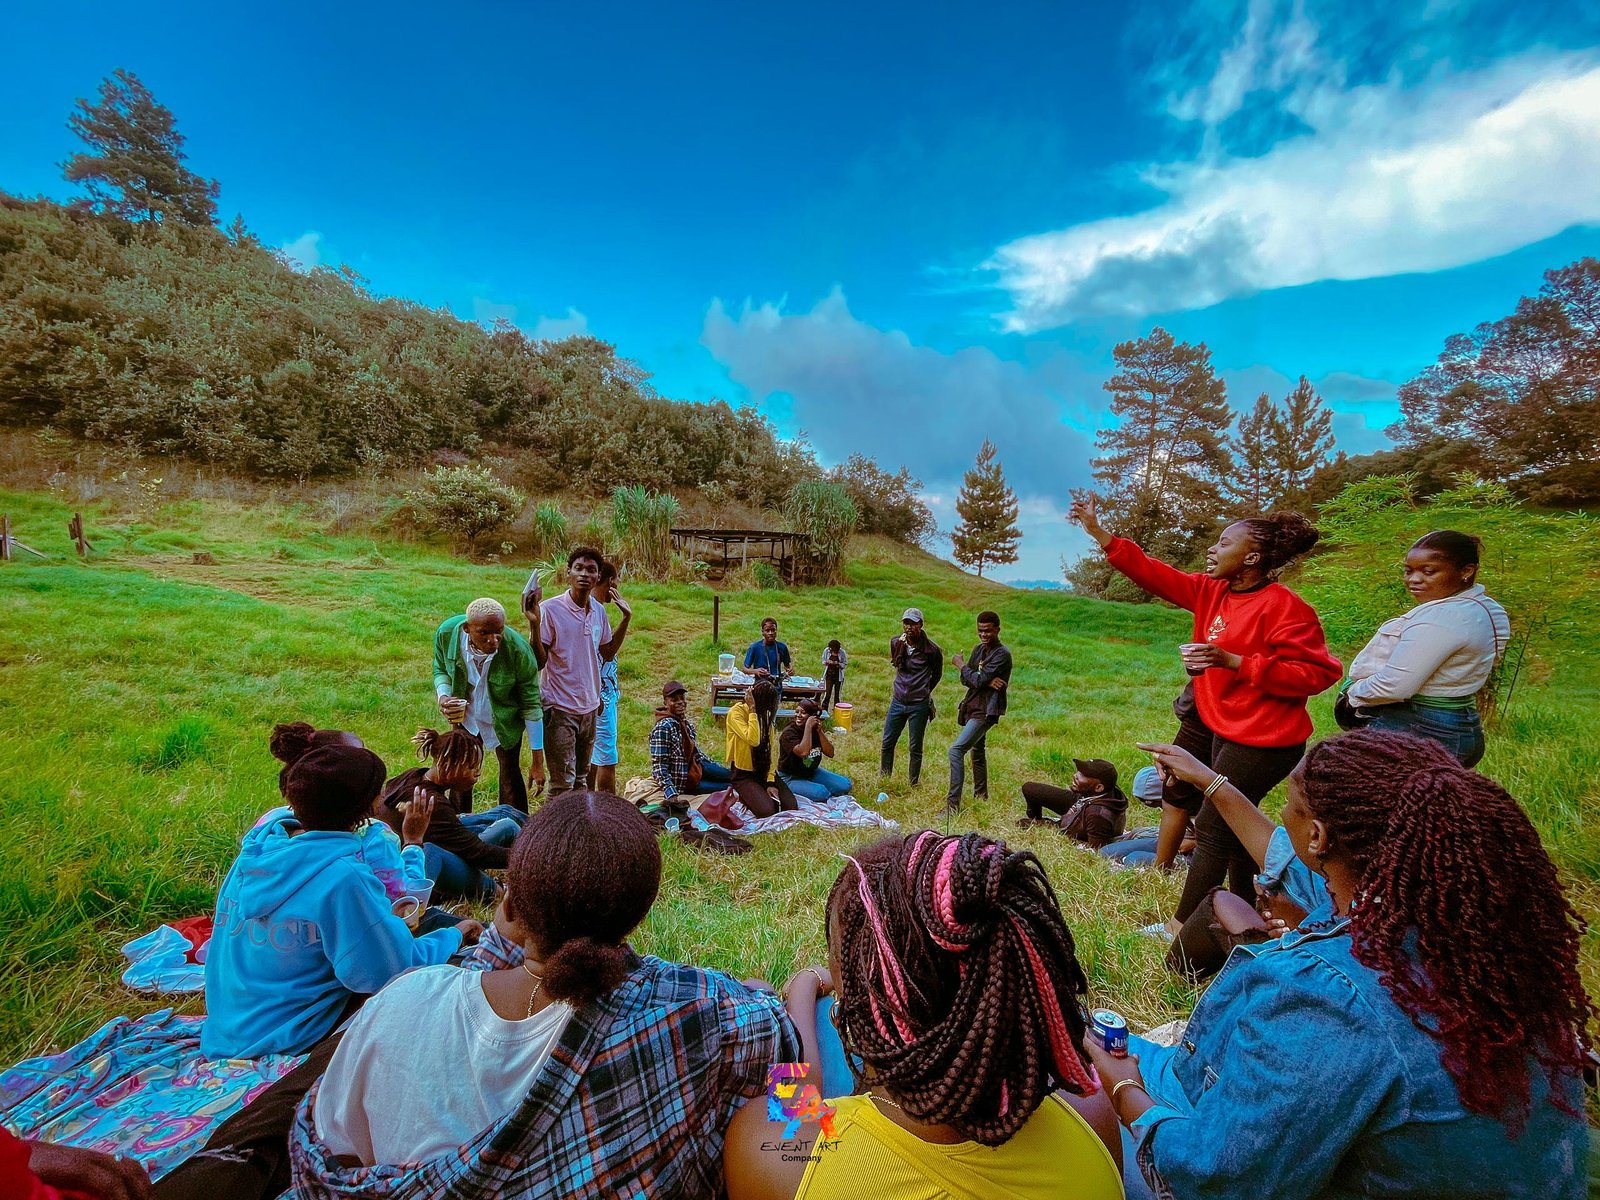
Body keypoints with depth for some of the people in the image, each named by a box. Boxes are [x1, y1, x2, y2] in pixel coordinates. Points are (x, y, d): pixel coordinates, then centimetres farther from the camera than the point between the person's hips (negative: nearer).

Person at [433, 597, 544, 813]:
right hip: (465, 716, 3)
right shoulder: (447, 633, -26)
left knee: (510, 773, 8)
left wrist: (537, 760, -20)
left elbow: (531, 706, -24)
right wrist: (443, 696, -25)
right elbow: (440, 669, -2)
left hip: (504, 720, -3)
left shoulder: (519, 650, -34)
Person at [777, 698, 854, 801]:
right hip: (790, 778, -7)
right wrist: (808, 727, -33)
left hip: (812, 772, 7)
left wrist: (819, 731, -19)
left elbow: (830, 753, -9)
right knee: (820, 792, -30)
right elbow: (803, 752, -38)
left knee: (845, 785, -5)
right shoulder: (789, 732, -21)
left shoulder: (815, 729, -1)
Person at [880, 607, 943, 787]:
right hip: (898, 702, 4)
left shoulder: (931, 650, -11)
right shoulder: (896, 643, -2)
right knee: (887, 742, 9)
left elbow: (937, 674, 6)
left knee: (915, 747, 6)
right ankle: (884, 779, 24)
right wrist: (903, 688, 5)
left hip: (919, 705, -4)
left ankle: (913, 784, 19)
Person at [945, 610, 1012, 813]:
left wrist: (960, 665, -5)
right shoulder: (978, 649, 11)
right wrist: (987, 681, -15)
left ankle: (953, 803, -16)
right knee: (977, 751, 22)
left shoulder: (1002, 654, -14)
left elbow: (978, 680, -21)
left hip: (986, 711, -9)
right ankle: (981, 794, 41)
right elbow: (966, 680, 4)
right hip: (972, 707, 9)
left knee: (956, 750, -19)